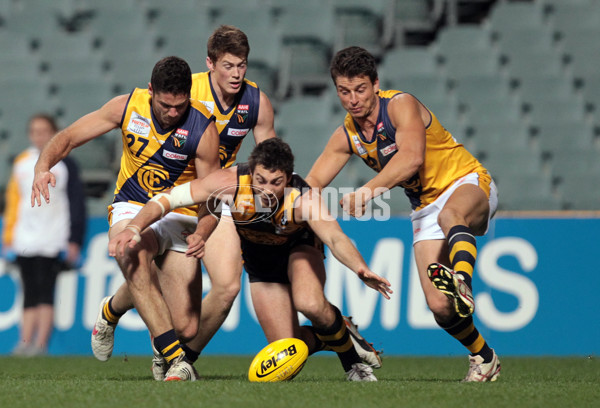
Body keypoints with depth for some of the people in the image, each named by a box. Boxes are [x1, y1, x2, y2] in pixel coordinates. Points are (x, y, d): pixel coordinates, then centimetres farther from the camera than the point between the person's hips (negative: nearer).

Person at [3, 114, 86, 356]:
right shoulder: (22, 163, 14)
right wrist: (8, 237, 12)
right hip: (25, 241, 4)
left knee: (45, 293, -9)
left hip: (52, 242, -4)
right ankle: (25, 342, 2)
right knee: (30, 294, 3)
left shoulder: (64, 163, 3)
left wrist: (74, 241, -4)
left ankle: (41, 343, -10)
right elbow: (13, 201, 17)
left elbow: (76, 203, 2)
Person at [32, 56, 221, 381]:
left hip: (179, 218, 0)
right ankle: (174, 359, -39)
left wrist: (203, 232, -33)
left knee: (187, 328, -8)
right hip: (131, 208, 0)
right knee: (134, 257, -39)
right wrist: (43, 165, -25)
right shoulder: (128, 106, -10)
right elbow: (68, 138, -4)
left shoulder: (202, 128, -16)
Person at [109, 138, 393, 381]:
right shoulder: (230, 183, -33)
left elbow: (335, 238, -51)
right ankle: (325, 338, 30)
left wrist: (361, 269, -71)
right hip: (259, 258, 2)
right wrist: (134, 228, -42)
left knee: (309, 304, -35)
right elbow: (167, 199, -27)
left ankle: (350, 353, -3)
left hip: (299, 248, -2)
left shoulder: (304, 199, -38)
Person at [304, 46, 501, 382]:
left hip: (467, 183, -6)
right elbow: (312, 185, 9)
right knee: (439, 305, -12)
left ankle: (462, 282, -74)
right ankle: (484, 359, 11)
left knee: (450, 215, -45)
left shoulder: (401, 105, -17)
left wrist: (369, 190, -46)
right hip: (426, 207, 6)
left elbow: (412, 157, -35)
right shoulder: (347, 136, 3)